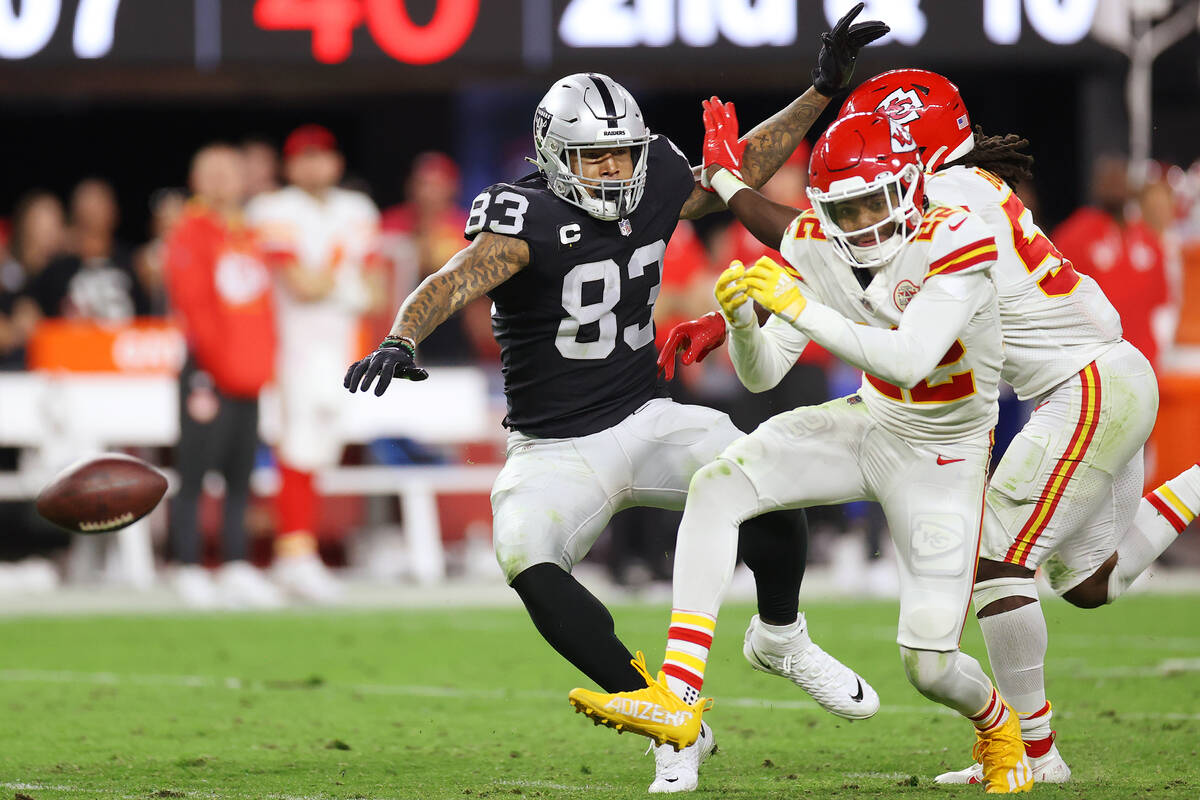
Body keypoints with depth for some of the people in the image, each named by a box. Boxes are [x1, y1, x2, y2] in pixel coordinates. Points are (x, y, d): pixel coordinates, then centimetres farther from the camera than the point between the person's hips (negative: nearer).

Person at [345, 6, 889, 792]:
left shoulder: (655, 188, -1)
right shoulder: (526, 219, -19)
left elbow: (739, 172, 17)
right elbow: (455, 282, -35)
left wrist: (823, 90, 13)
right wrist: (401, 340, -55)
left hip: (646, 422, 4)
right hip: (557, 452, -4)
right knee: (527, 561, -31)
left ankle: (784, 640, 11)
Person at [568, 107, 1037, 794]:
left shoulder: (955, 242, -27)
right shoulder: (817, 247, -10)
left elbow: (907, 362, -39)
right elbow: (761, 375, -6)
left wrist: (800, 307, -42)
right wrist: (741, 318, -27)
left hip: (942, 455, -5)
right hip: (869, 424, 5)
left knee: (930, 665, -7)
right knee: (715, 488, -20)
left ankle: (998, 727, 33)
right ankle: (677, 698, -23)